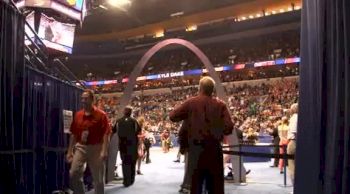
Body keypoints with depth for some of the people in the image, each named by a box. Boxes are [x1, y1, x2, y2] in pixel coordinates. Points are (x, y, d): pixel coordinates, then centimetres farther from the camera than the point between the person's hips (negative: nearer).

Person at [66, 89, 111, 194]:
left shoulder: (101, 115, -9)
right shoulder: (77, 115, 6)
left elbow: (106, 134, -14)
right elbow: (73, 134, 11)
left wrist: (104, 151, -22)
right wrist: (69, 151, 9)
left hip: (95, 148, -4)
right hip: (80, 147, 4)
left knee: (98, 178, 6)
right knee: (73, 174, -6)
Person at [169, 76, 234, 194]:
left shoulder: (191, 103, -2)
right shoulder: (220, 105, 0)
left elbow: (172, 117, 1)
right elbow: (229, 127, -5)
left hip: (196, 148, 0)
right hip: (214, 148, 1)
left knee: (196, 184, 9)